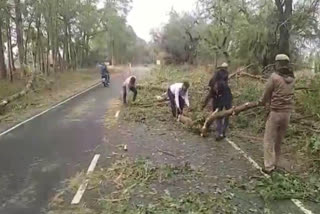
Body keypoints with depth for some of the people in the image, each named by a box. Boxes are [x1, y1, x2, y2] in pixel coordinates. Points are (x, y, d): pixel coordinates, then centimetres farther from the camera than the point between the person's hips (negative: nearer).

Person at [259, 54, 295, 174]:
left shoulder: (274, 76, -12)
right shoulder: (291, 78, 6)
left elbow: (267, 94, -5)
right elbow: (286, 94, 9)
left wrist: (263, 102, 17)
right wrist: (266, 101, 16)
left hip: (275, 112, -6)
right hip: (287, 112, 6)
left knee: (269, 140, 2)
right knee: (279, 140, 17)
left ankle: (269, 167, 2)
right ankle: (275, 164, 26)